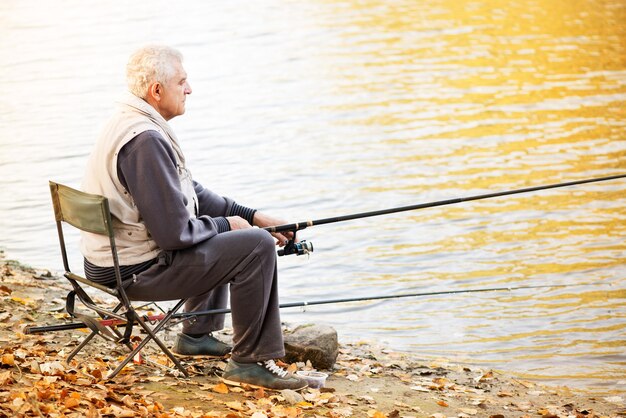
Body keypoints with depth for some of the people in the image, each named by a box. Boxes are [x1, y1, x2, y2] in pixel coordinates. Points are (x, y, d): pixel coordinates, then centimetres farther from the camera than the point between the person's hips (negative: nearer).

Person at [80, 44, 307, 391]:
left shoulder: (129, 121, 9)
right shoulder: (144, 140, -25)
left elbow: (189, 193, 17)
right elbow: (174, 232, -26)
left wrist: (251, 216, 11)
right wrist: (225, 225, -7)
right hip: (136, 271, -11)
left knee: (223, 237, 30)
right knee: (257, 246, -12)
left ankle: (197, 335, 35)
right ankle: (250, 362, -4)